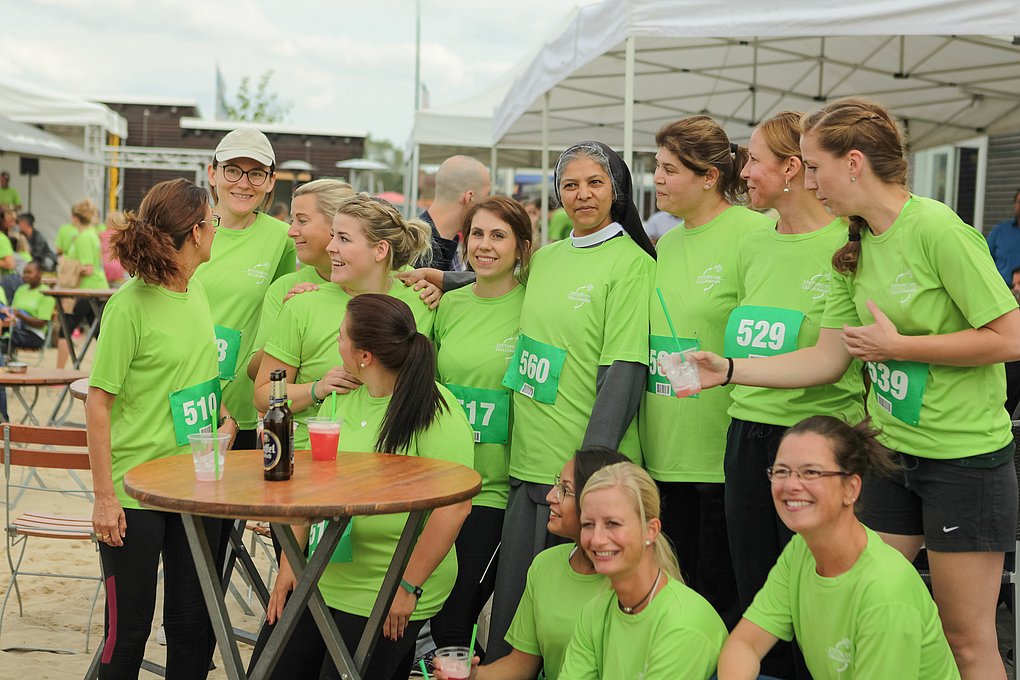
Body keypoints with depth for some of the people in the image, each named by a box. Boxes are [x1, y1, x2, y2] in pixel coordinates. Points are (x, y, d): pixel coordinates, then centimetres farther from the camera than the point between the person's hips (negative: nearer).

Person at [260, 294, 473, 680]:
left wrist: (408, 587, -19)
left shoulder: (436, 412, -16)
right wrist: (289, 562, 5)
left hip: (384, 602, -7)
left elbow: (455, 506, -21)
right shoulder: (342, 396, 5)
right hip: (321, 581, 7)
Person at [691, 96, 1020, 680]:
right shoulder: (856, 249, 7)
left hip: (964, 455, -7)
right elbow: (829, 359, 8)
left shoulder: (935, 228, -17)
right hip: (894, 451, 7)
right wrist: (728, 369, 3)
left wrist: (898, 346, -16)